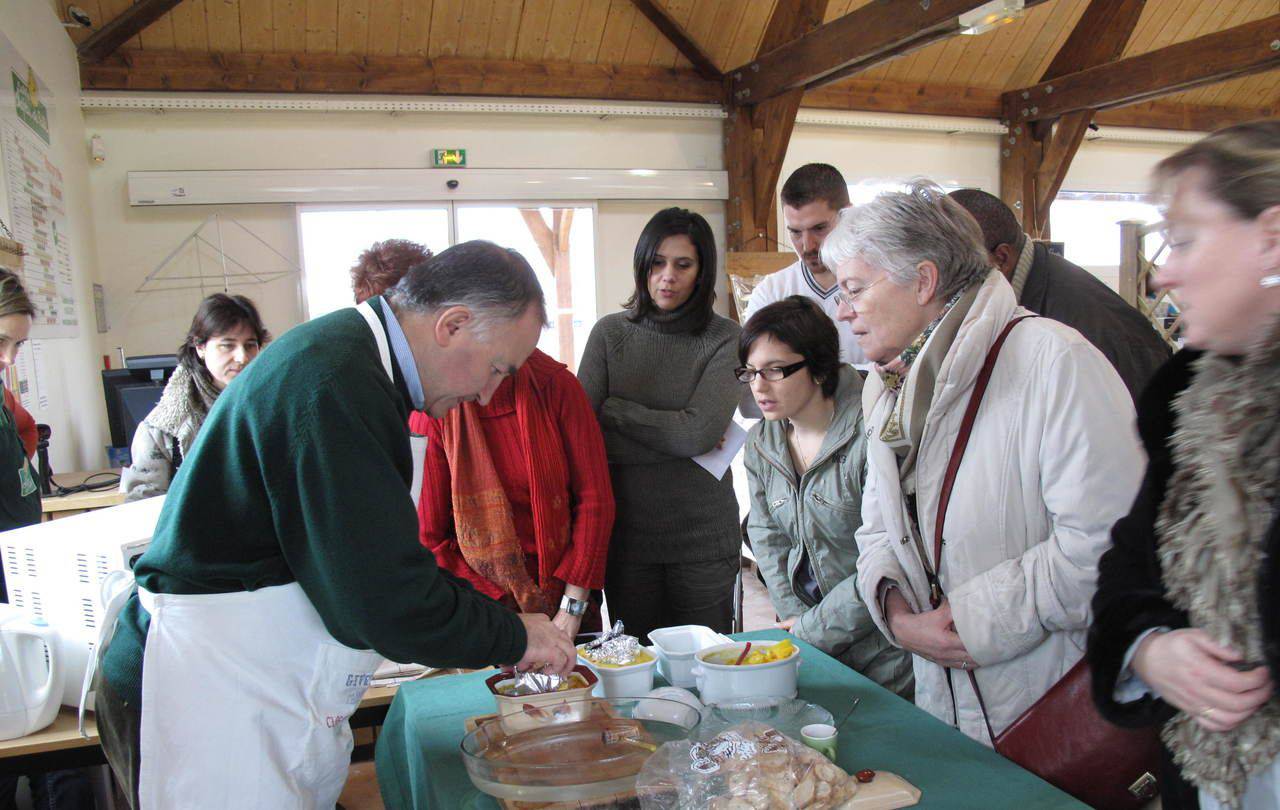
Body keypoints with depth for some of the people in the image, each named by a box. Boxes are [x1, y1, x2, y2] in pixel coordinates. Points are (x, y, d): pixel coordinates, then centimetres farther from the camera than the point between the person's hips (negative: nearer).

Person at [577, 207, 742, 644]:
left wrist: (613, 409, -7)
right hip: (626, 530, 2)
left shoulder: (725, 338, -3)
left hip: (703, 533, -1)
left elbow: (702, 431, -16)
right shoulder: (611, 333, 1)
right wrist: (677, 437, -12)